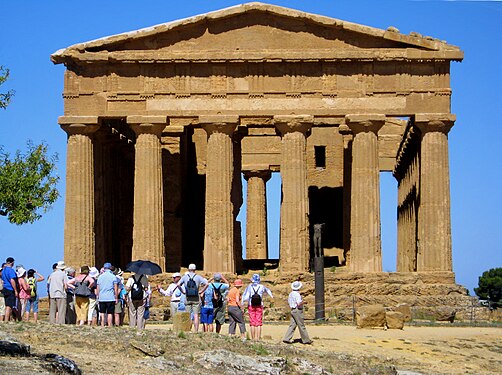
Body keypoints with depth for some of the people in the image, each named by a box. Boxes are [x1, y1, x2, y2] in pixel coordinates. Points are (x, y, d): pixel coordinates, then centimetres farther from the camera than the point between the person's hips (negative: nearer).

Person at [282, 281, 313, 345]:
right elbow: (299, 304, -23)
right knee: (301, 326, -1)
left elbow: (289, 302, 21)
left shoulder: (291, 294, 11)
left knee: (292, 325, 6)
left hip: (292, 310, 8)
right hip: (298, 310, -8)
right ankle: (306, 340, 6)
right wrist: (304, 302, -5)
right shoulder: (297, 294, -17)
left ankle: (286, 338, -1)